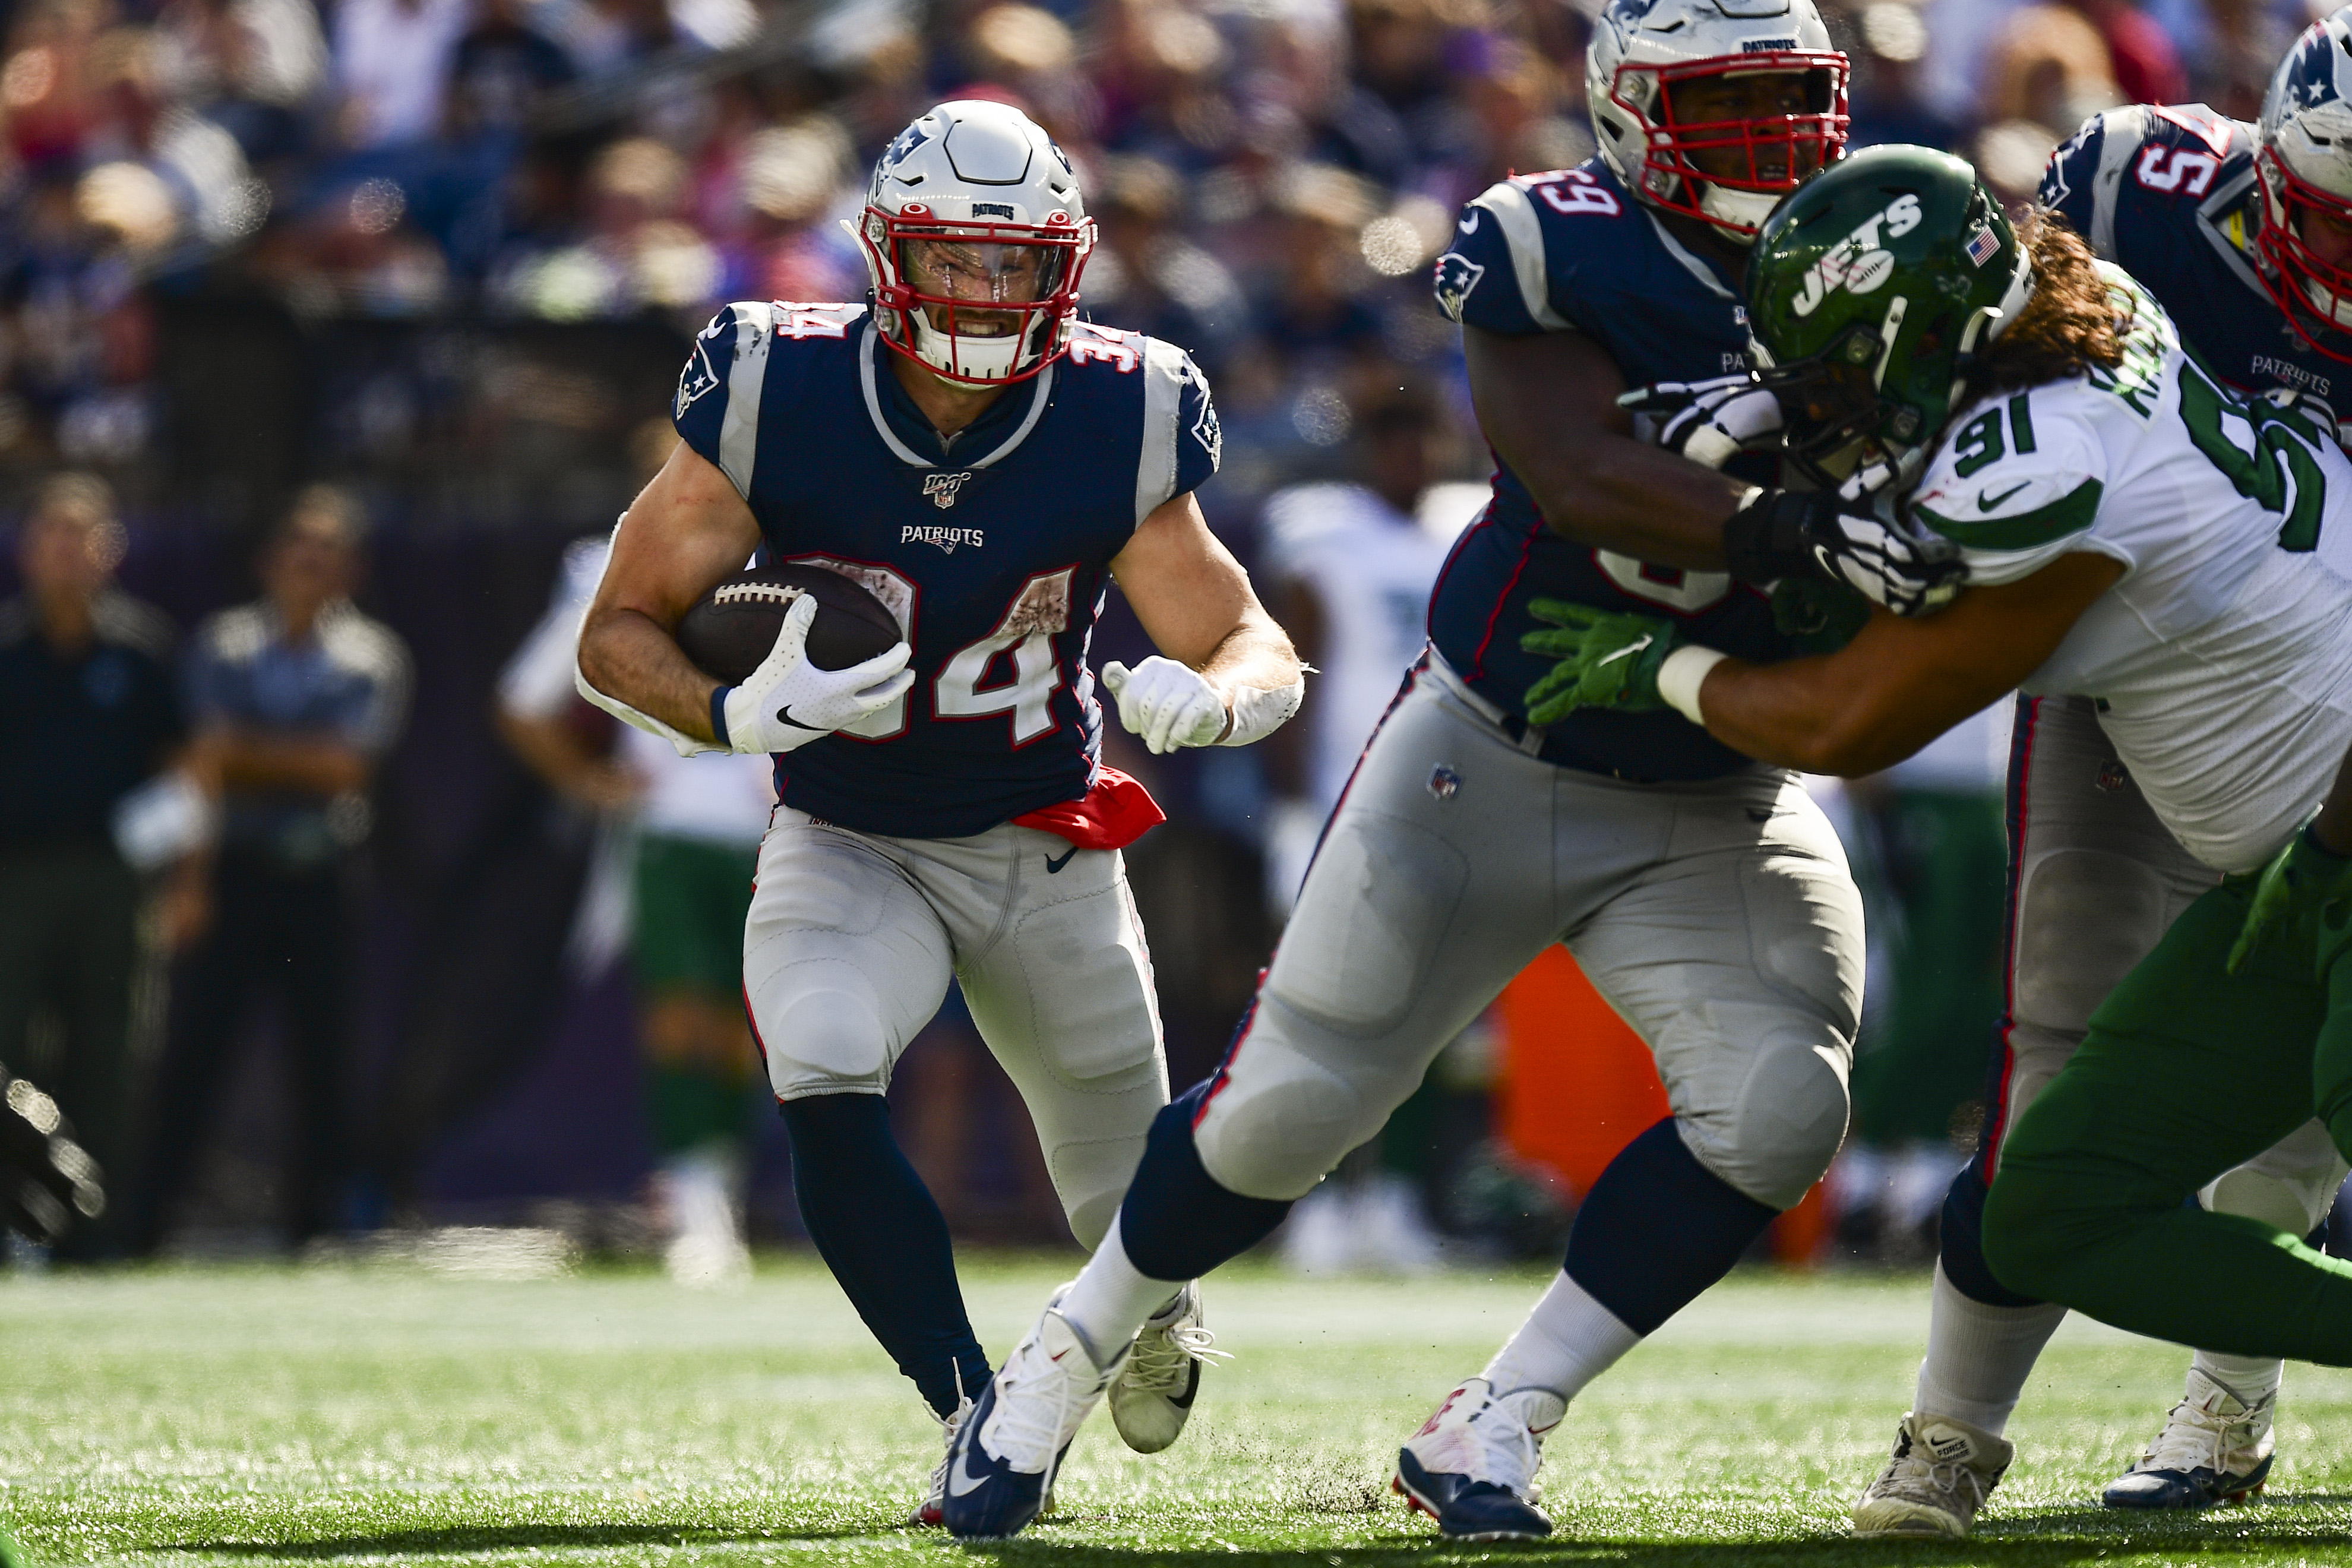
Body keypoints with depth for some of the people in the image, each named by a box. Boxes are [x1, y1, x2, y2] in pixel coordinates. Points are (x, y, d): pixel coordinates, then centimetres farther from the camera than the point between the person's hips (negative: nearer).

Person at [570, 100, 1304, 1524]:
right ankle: (979, 1421, -21)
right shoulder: (777, 398, -20)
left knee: (1141, 1214, 10)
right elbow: (620, 634, -13)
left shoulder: (1116, 423, -16)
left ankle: (1157, 1306, 50)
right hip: (848, 845, -1)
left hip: (1047, 849, 1)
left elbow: (1258, 650, -10)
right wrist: (737, 715, -34)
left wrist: (1206, 695, -35)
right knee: (825, 1084, -32)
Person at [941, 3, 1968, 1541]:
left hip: (1715, 806, 3)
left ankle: (1493, 1428, -4)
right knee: (1296, 1100, -1)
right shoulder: (1560, 251, -16)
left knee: (1778, 1108, -18)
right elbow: (1581, 481, -29)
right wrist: (1789, 530, -44)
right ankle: (1063, 1365, 24)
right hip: (1495, 760, -3)